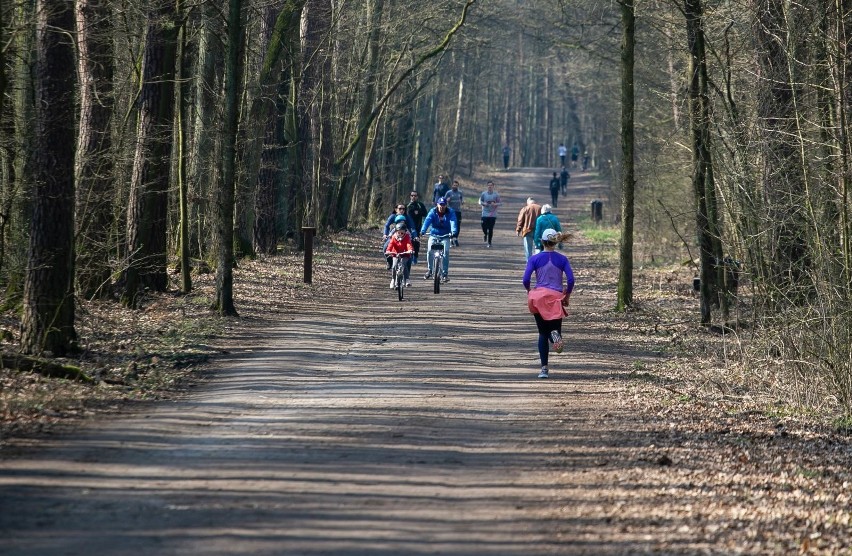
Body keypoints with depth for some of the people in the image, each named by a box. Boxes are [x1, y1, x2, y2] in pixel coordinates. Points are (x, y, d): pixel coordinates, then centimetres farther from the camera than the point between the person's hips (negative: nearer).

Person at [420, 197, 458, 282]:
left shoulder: (450, 212, -8)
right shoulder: (433, 212, -7)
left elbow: (453, 222, -24)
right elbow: (427, 221, -22)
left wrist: (454, 232, -44)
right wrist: (422, 231, -40)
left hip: (445, 236, -1)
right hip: (434, 235, 1)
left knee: (446, 251, -20)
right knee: (429, 250, -18)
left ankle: (444, 273, -10)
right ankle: (429, 270, 4)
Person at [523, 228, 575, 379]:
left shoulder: (535, 259, -2)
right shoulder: (562, 259, 0)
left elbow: (526, 280, -9)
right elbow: (571, 280, -7)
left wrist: (529, 291, 11)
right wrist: (567, 295, 9)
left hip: (539, 298, 0)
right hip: (556, 298, 0)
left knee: (543, 333, 9)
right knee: (554, 328, 12)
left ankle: (544, 368, 0)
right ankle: (555, 335, -29)